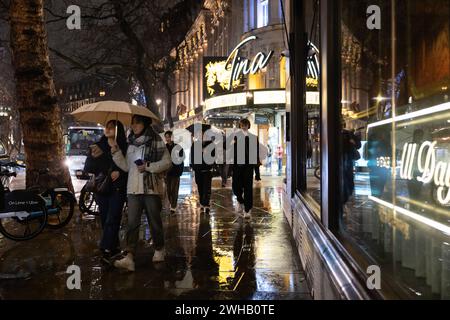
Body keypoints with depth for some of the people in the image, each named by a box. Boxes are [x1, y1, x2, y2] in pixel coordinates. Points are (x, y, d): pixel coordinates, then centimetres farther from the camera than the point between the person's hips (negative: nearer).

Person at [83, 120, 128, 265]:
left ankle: (107, 250, -17)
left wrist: (119, 172, -15)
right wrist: (93, 157, -16)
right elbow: (87, 169, 3)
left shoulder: (124, 147, -2)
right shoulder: (98, 146, 8)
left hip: (117, 189, -4)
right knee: (105, 220, 7)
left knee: (112, 219, -13)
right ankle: (115, 247, 19)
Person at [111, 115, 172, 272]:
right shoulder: (131, 143, 14)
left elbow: (167, 162, -6)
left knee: (154, 221, 8)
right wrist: (116, 153, -1)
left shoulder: (156, 141, -3)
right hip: (133, 189, 4)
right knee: (132, 223, -5)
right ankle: (129, 257, -9)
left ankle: (159, 250, 28)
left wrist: (148, 166, -15)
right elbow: (126, 166, 11)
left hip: (151, 188, -4)